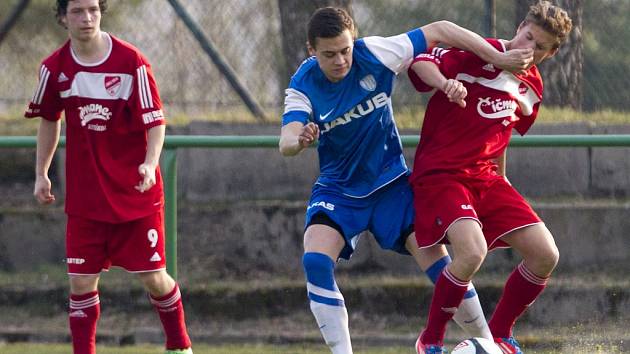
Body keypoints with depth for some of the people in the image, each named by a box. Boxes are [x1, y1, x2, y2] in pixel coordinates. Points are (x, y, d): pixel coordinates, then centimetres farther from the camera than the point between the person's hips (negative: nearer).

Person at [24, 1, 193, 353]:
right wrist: (42, 173, 17)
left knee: (153, 277, 1)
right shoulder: (55, 67, -2)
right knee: (81, 281, -2)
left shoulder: (132, 61, -12)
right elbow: (49, 120, 16)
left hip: (136, 190, -2)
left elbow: (156, 121, -10)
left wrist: (150, 163, -27)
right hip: (85, 195, 2)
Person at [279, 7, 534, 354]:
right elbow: (286, 142, -31)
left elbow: (438, 30, -14)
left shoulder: (373, 54, -19)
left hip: (391, 183, 0)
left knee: (439, 264, -10)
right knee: (315, 261, -25)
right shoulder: (304, 85, -18)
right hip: (338, 190, 0)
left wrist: (499, 58, -17)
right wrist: (299, 141, -56)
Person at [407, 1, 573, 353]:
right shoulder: (481, 54, -10)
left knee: (545, 255, -4)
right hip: (441, 174, -7)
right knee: (472, 252, -30)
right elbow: (420, 63, -18)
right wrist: (446, 83, -37)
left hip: (485, 177, 7)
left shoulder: (532, 87, 12)